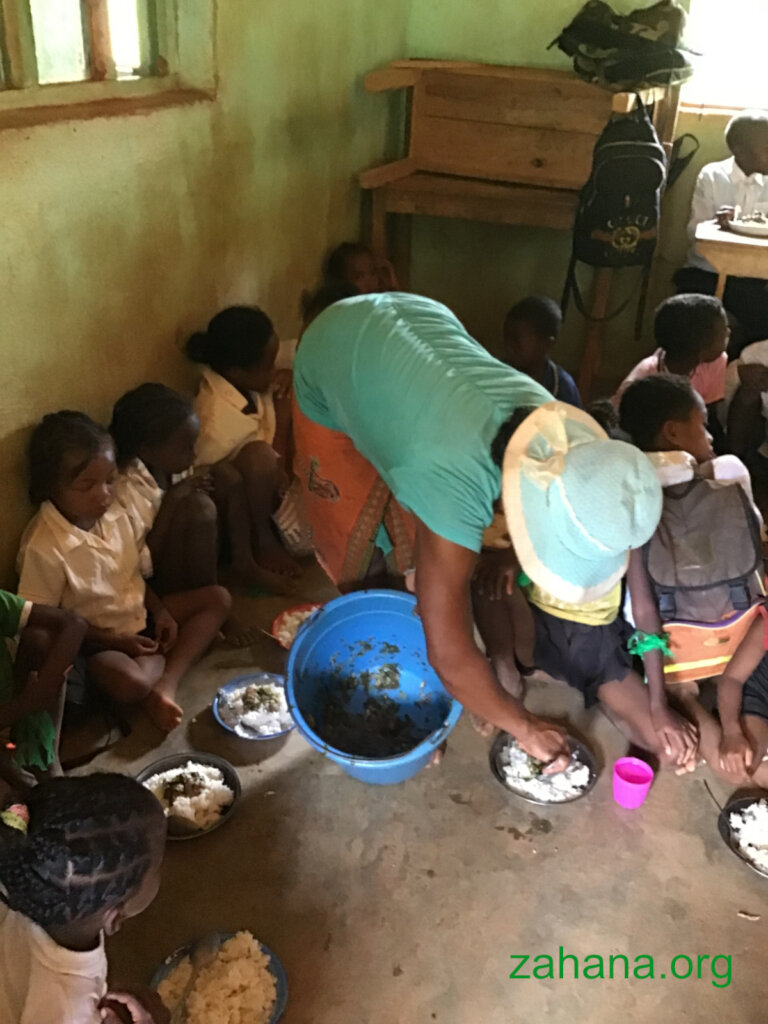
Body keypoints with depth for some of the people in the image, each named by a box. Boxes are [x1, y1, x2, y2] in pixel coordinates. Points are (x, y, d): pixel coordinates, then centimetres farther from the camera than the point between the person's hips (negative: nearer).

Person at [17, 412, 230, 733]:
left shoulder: (116, 513, -5)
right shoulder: (43, 548, -25)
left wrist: (159, 610, -7)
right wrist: (116, 641, -18)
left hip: (139, 616, 8)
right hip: (95, 640, -7)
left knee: (218, 598, -1)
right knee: (131, 682, -37)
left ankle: (166, 682, -15)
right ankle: (162, 657, 0)